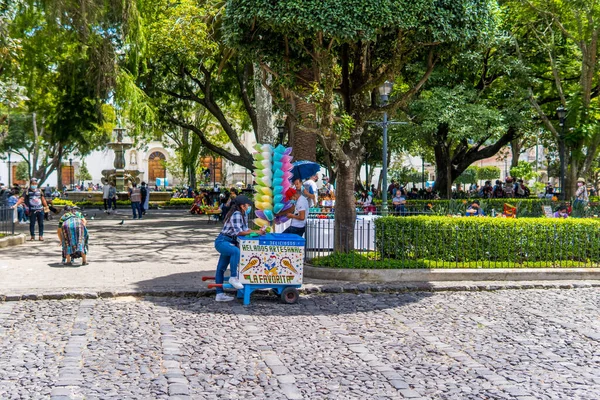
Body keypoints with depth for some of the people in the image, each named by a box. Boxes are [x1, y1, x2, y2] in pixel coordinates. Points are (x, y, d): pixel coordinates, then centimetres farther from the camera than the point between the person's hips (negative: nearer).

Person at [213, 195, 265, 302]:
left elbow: (245, 230, 7)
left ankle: (219, 294, 16)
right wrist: (255, 232, -24)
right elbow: (238, 232, -25)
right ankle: (233, 277, -29)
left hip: (229, 243, 10)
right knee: (236, 251, -38)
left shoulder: (243, 215, 11)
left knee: (221, 268, 13)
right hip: (222, 242, -10)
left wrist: (257, 231, -8)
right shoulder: (236, 214, -18)